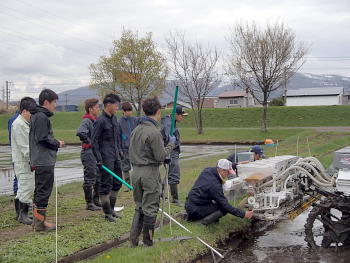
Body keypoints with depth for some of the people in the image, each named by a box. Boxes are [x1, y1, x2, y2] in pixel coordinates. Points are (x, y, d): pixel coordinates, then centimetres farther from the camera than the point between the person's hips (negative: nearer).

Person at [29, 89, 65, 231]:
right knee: (43, 192, -4)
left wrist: (55, 144, 11)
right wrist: (57, 144, -8)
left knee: (40, 191, 16)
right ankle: (40, 223, 2)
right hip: (44, 162, -11)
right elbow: (43, 138, -21)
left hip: (39, 161, 11)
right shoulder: (41, 116, -15)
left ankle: (38, 221, 24)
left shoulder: (37, 115, 16)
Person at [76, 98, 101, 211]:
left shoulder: (96, 121, 14)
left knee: (98, 178, 14)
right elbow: (80, 132, -32)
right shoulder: (86, 121, -15)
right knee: (89, 178, -2)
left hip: (97, 153, 9)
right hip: (88, 153, -9)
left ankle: (96, 201, 25)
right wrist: (88, 142, -20)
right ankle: (89, 203, 5)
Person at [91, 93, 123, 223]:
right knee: (106, 185, -3)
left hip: (115, 156, 9)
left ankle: (111, 209, 27)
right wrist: (98, 158, -18)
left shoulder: (114, 118, 12)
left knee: (117, 183, 14)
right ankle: (107, 214, 5)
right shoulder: (100, 121, -14)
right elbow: (94, 141, -14)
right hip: (106, 157, -9)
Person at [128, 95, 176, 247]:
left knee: (139, 207, 18)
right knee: (150, 209, 4)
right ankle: (148, 243, 14)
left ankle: (133, 240, 15)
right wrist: (171, 144, -1)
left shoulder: (136, 130, 8)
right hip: (150, 173, -7)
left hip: (136, 172, 7)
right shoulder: (154, 132, -16)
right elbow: (160, 156, -14)